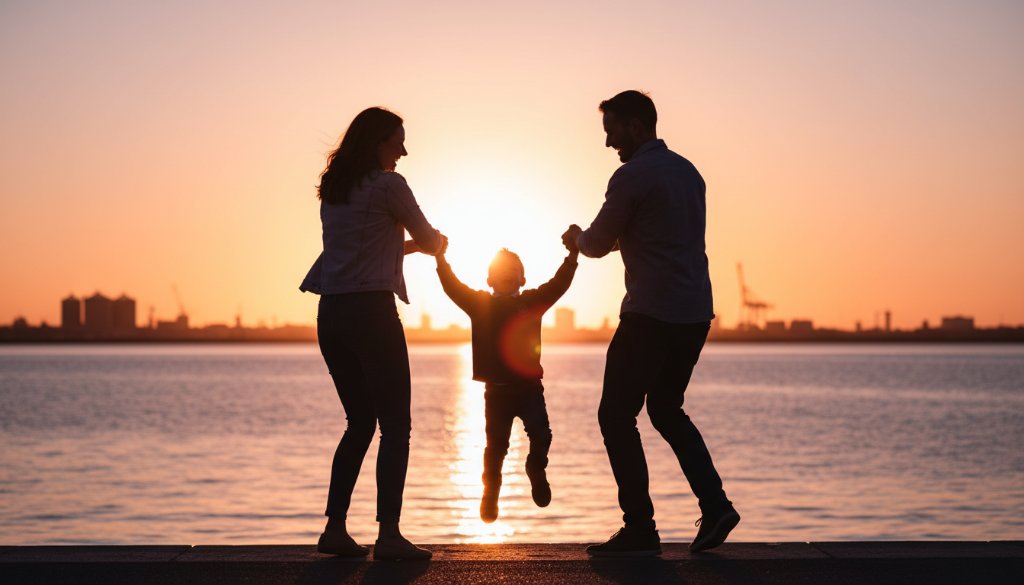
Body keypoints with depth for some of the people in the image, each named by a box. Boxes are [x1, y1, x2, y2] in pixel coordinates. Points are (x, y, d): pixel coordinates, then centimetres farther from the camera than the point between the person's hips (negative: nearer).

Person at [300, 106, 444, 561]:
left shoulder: (332, 189, 16)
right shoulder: (388, 184, -6)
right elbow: (430, 240, 5)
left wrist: (410, 245, 31)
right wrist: (437, 242, 27)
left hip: (331, 313, 7)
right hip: (371, 310, -7)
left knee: (360, 423, 15)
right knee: (395, 426, -3)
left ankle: (335, 529, 12)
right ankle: (388, 534, -9)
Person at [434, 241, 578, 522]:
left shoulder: (532, 301, 6)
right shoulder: (480, 304, 5)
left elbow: (559, 284, 0)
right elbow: (453, 287, -3)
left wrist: (573, 254, -8)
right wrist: (440, 259, -13)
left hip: (529, 385, 0)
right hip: (497, 388, 0)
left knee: (541, 435, -13)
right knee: (496, 444, 2)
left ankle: (536, 470, 17)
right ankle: (490, 495, 17)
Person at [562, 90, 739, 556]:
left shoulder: (632, 176, -11)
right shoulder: (687, 171, 15)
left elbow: (598, 245, -3)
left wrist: (578, 237, 20)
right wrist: (593, 239, 25)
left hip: (651, 316, -8)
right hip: (696, 313, 8)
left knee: (617, 416, 2)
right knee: (666, 409, 21)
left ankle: (640, 530, 1)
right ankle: (714, 506, 9)